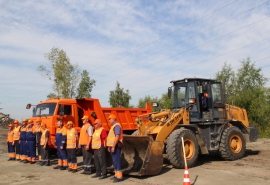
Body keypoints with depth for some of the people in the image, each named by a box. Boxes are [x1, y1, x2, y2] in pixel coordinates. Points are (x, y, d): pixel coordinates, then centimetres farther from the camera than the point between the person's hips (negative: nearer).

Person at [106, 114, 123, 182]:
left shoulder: (116, 126, -15)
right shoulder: (113, 126, 19)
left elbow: (117, 137, -24)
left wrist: (113, 146, -25)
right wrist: (109, 146, 21)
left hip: (116, 146, -11)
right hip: (112, 146, 11)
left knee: (117, 160, -9)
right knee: (114, 161, 14)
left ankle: (119, 176, -6)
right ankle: (116, 175, 21)